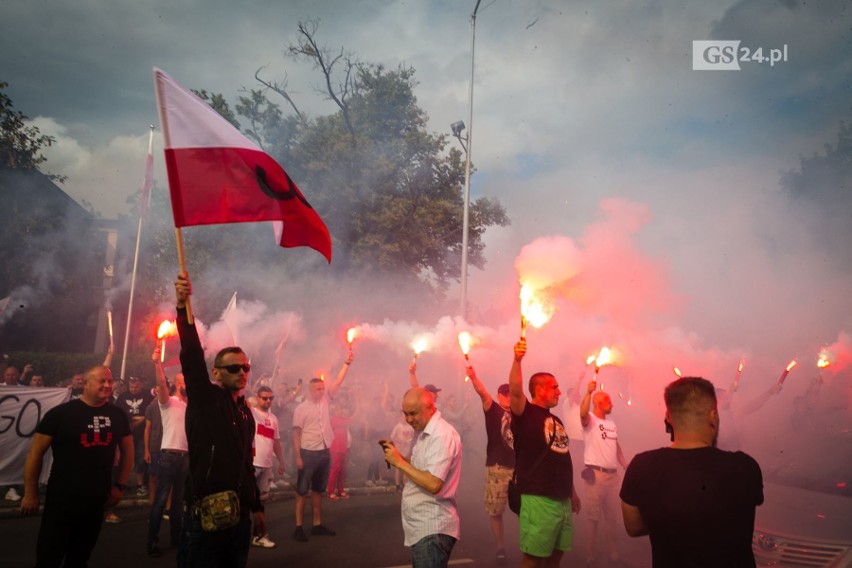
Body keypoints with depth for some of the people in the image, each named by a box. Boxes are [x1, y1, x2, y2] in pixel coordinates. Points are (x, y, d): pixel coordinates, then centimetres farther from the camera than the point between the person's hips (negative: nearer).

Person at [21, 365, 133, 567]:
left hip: (97, 501, 4)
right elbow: (36, 453, -6)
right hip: (61, 499, -4)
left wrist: (120, 485, 9)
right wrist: (30, 493, -7)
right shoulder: (60, 413, -9)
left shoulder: (117, 416, 2)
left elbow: (127, 451, 13)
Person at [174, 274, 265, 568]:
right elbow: (192, 357, -21)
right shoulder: (205, 399, -4)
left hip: (239, 514, 6)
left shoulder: (245, 412, 13)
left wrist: (257, 507, 22)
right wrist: (183, 310, -34)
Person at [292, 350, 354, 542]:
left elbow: (338, 383, 4)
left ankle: (317, 525, 22)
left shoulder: (325, 401, 8)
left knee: (318, 490, 14)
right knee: (302, 491, 1)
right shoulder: (301, 408, -7)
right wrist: (298, 457, -14)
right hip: (308, 453, -6)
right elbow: (296, 434, -9)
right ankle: (298, 527, 6)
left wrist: (347, 363, -4)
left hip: (324, 452, 6)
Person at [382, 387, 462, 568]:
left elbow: (433, 484, -27)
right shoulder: (423, 432, 13)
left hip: (432, 529, -10)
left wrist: (399, 463, -20)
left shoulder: (442, 435, -19)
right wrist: (397, 455, 0)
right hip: (423, 526, 10)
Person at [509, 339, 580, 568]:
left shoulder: (556, 420, 16)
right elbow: (515, 391, -28)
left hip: (562, 500, 8)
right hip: (539, 499, -8)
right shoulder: (525, 414, -7)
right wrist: (517, 360, -41)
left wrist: (573, 492, 23)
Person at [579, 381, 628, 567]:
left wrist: (626, 466, 14)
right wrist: (589, 391, -41)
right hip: (596, 474, -7)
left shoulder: (611, 423, 15)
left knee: (612, 515, 16)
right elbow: (583, 413, -33)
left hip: (613, 474, 7)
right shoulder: (590, 420, -9)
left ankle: (612, 552, 29)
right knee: (593, 516, 0)